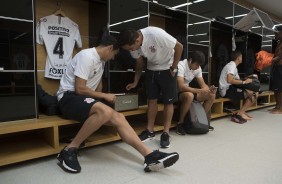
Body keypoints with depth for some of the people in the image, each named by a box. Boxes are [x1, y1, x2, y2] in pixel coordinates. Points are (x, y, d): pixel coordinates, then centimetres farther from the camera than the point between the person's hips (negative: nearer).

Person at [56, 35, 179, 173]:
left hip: (84, 99, 8)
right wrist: (104, 96, -10)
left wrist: (100, 98, 12)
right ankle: (69, 150, -22)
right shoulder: (86, 56, -14)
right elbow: (80, 89, -19)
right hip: (69, 97, -8)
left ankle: (150, 156, -21)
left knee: (118, 117, -16)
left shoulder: (101, 61, 14)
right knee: (105, 111, -36)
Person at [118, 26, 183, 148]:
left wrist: (173, 68, -15)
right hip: (151, 70, 5)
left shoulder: (157, 34, -33)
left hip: (167, 69, -5)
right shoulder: (133, 44, -14)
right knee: (151, 100, 4)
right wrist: (135, 82, 6)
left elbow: (179, 47, -22)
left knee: (168, 101, -2)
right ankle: (150, 131, 14)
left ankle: (166, 133, 5)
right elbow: (140, 63, 3)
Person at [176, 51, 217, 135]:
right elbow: (181, 87, -34)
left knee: (211, 95, -4)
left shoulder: (198, 68, 0)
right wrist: (199, 91, -37)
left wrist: (209, 89, -22)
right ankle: (180, 123, -20)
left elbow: (203, 85, 1)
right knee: (189, 95, -40)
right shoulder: (181, 66, -24)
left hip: (187, 91, 8)